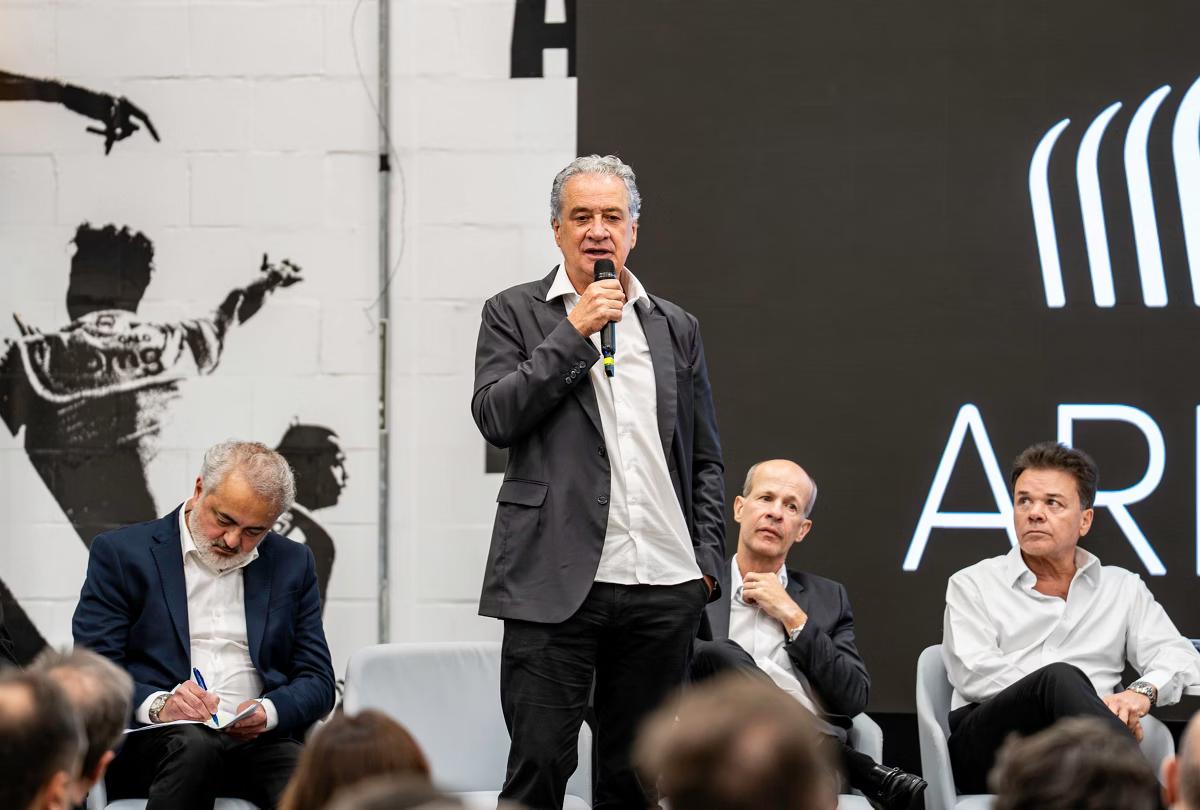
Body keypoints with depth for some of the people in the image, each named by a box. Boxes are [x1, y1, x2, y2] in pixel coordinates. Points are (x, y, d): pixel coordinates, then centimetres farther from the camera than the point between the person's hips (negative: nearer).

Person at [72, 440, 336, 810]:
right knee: (195, 746, -38)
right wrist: (157, 705, -21)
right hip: (153, 737, -1)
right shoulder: (121, 553, 6)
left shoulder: (292, 564, 16)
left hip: (259, 739, 1)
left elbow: (318, 682, 13)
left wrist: (267, 712, -10)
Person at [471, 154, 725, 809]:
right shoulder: (515, 314, 7)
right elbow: (495, 417, -8)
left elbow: (706, 460, 19)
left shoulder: (676, 329, 16)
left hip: (663, 589, 4)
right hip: (556, 584, -3)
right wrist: (573, 332, -10)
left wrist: (707, 558, 7)